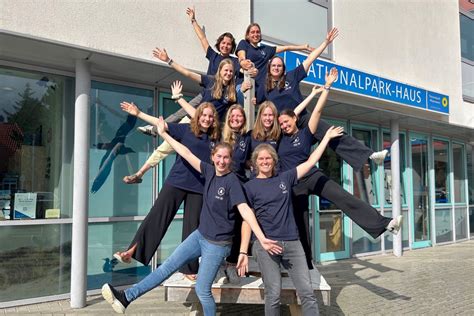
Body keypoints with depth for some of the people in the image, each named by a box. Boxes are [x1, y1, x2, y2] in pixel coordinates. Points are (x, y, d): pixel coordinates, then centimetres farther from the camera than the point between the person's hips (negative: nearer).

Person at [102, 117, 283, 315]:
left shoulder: (232, 181, -19)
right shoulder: (210, 172, -1)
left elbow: (244, 209, -29)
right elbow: (187, 154, 4)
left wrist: (262, 239, -38)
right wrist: (164, 134, 9)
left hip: (217, 244, -7)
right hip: (200, 235, 7)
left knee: (202, 290, 3)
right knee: (168, 266, 9)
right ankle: (127, 297, 15)